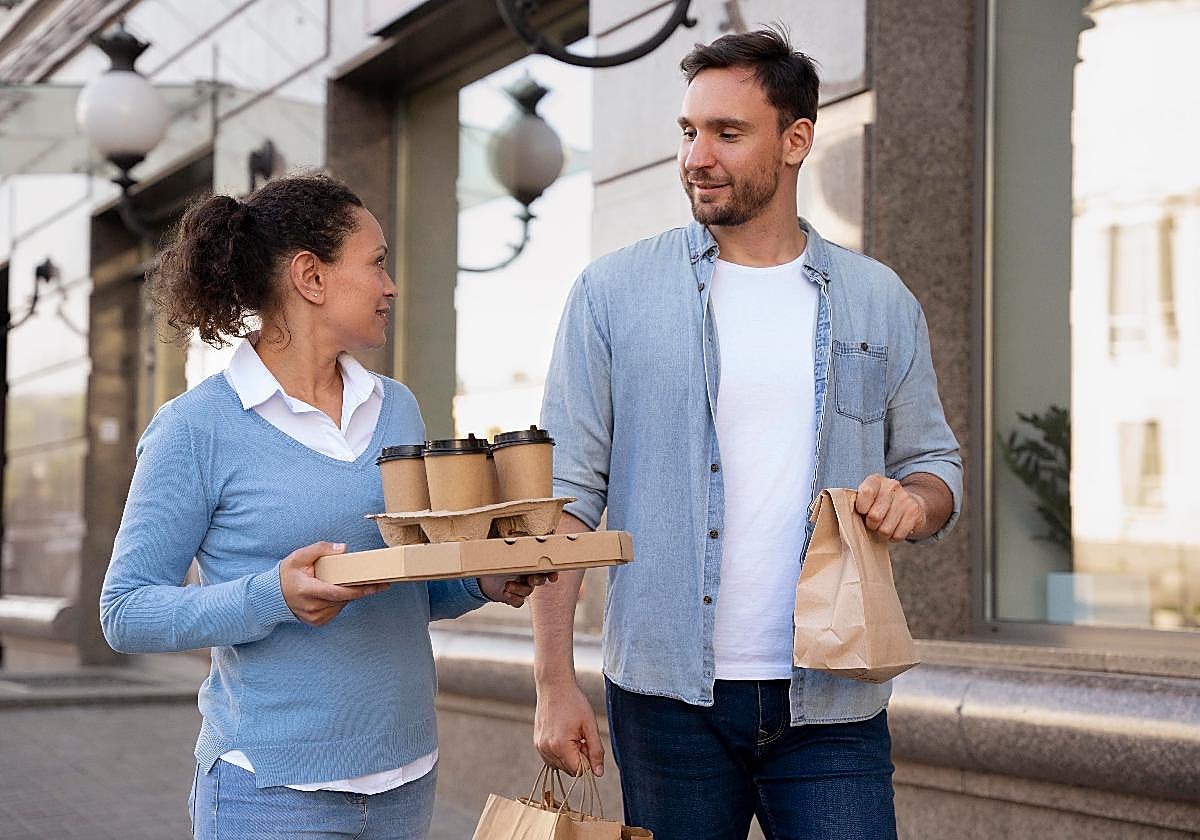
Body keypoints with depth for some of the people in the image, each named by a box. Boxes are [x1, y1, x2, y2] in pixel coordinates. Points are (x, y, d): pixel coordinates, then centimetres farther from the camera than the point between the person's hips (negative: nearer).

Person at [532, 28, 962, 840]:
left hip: (831, 706, 1)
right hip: (668, 696, -1)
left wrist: (915, 499, -9)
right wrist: (554, 681, -7)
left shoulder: (880, 301, 8)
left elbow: (936, 462, 16)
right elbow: (567, 491, -1)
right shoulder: (614, 292, 2)